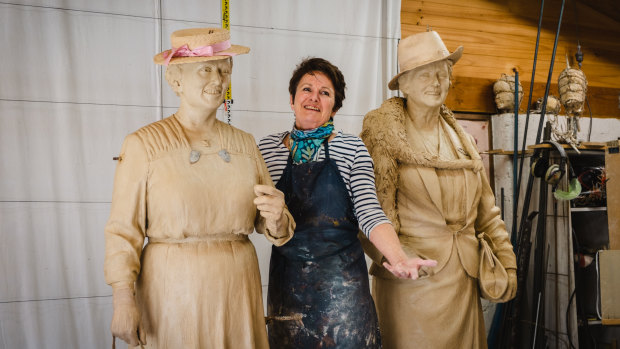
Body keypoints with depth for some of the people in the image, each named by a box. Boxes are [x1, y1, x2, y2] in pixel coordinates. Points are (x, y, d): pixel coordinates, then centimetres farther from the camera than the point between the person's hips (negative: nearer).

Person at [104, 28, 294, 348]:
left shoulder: (244, 144, 5)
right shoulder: (143, 144, -6)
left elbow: (268, 225, 8)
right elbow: (123, 229, -7)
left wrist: (276, 219, -14)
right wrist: (123, 298, -15)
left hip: (238, 287, 4)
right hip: (173, 290, -3)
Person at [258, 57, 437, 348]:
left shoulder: (352, 149, -2)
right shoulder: (267, 148, 3)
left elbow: (369, 212, -10)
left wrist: (398, 257, -24)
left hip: (341, 280, -1)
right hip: (287, 279, 2)